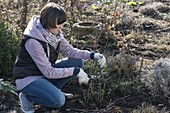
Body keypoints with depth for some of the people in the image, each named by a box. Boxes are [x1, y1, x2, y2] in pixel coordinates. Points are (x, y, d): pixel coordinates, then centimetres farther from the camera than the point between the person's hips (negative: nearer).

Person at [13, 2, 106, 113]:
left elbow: (70, 51, -2)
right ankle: (27, 96, -3)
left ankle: (51, 89, 6)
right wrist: (76, 71, -25)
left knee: (78, 62, -4)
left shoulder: (55, 33, -7)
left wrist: (93, 55, -17)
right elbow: (49, 72, -27)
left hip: (46, 72, 8)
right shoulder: (33, 41, -30)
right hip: (28, 78, -8)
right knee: (58, 100, -28)